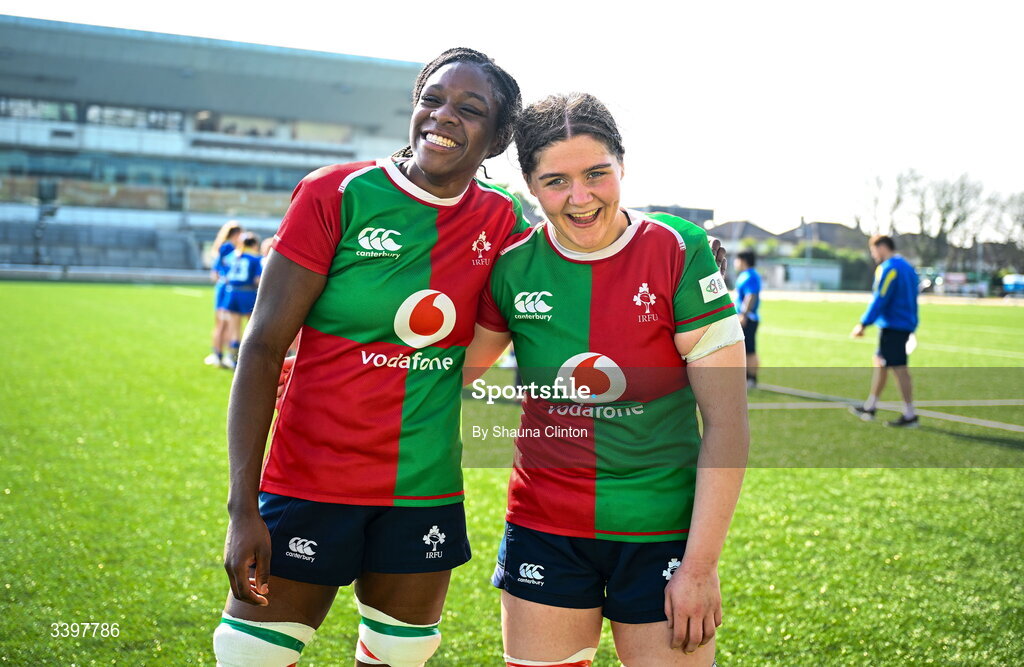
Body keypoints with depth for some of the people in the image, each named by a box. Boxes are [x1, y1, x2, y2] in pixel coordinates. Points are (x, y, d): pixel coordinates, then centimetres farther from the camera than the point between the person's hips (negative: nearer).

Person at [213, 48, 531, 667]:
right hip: (312, 483, -3)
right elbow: (263, 349, -10)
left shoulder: (501, 220, 2)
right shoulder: (336, 195, -8)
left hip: (426, 491, 4)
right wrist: (242, 507, -14)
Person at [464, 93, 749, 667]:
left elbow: (727, 420, -10)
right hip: (544, 529, 2)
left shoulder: (679, 252, -10)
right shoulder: (512, 266, -3)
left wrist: (701, 566, -12)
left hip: (662, 535, -2)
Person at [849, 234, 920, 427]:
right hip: (906, 324, 10)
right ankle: (870, 407, 26)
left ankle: (910, 415, -5)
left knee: (899, 369, -7)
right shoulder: (907, 267, 17)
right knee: (880, 364, 18)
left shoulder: (888, 268, -14)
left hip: (892, 326, -10)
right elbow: (910, 300, 20)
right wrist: (911, 327, 24)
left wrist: (863, 324, -15)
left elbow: (879, 299, -18)